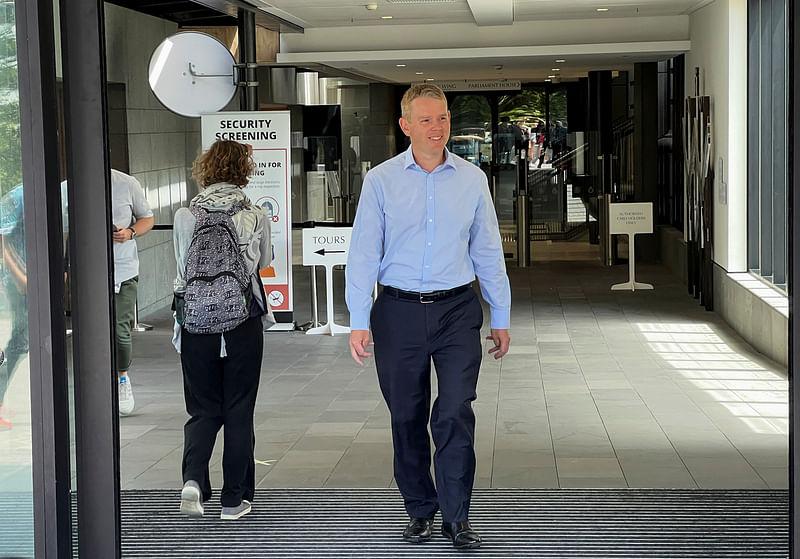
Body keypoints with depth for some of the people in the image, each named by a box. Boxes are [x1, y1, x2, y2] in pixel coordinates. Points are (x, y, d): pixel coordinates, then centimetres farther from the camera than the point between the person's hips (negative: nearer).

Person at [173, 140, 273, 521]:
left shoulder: (185, 217, -5)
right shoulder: (257, 217, -5)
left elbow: (183, 270, 3)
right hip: (243, 322, -1)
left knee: (203, 410, 13)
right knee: (239, 412, 10)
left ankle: (194, 479, -10)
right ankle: (234, 499, 15)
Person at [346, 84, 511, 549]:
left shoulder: (472, 179, 6)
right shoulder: (381, 181, 0)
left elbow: (488, 252, 12)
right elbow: (364, 253, 0)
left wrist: (501, 318, 13)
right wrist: (359, 323, -7)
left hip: (457, 310, 0)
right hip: (399, 313, 0)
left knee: (455, 414, -8)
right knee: (407, 417, 8)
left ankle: (457, 516, 2)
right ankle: (421, 511, 23)